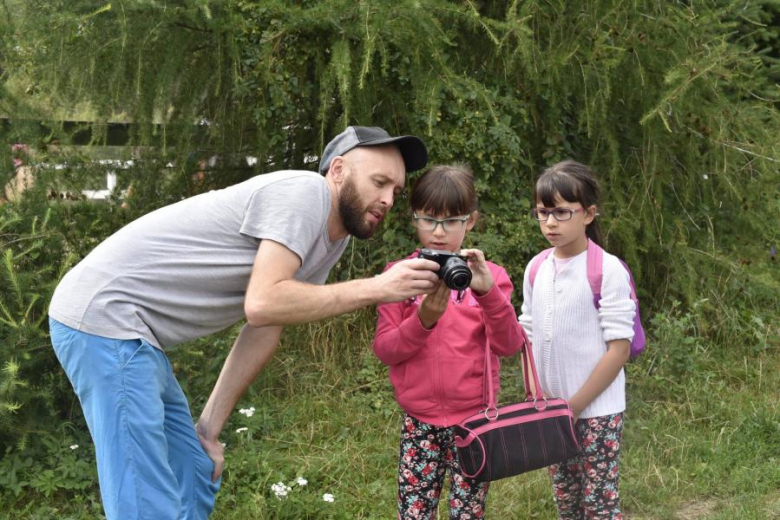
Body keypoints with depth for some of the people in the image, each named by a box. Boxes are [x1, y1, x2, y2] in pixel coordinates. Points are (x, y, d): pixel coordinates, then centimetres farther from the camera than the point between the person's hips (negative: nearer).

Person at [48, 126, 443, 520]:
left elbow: (264, 332, 13)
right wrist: (374, 289, -22)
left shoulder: (333, 238, 11)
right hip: (104, 317, -10)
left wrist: (209, 428, 12)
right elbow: (263, 304, -27)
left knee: (196, 480, 15)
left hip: (130, 329, 10)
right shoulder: (304, 193, -16)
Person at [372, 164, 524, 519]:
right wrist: (423, 319, -20)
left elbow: (509, 345, -10)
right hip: (419, 421, 1)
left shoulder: (487, 275, 0)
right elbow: (384, 350, -4)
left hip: (473, 418, 0)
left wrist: (488, 292, -25)